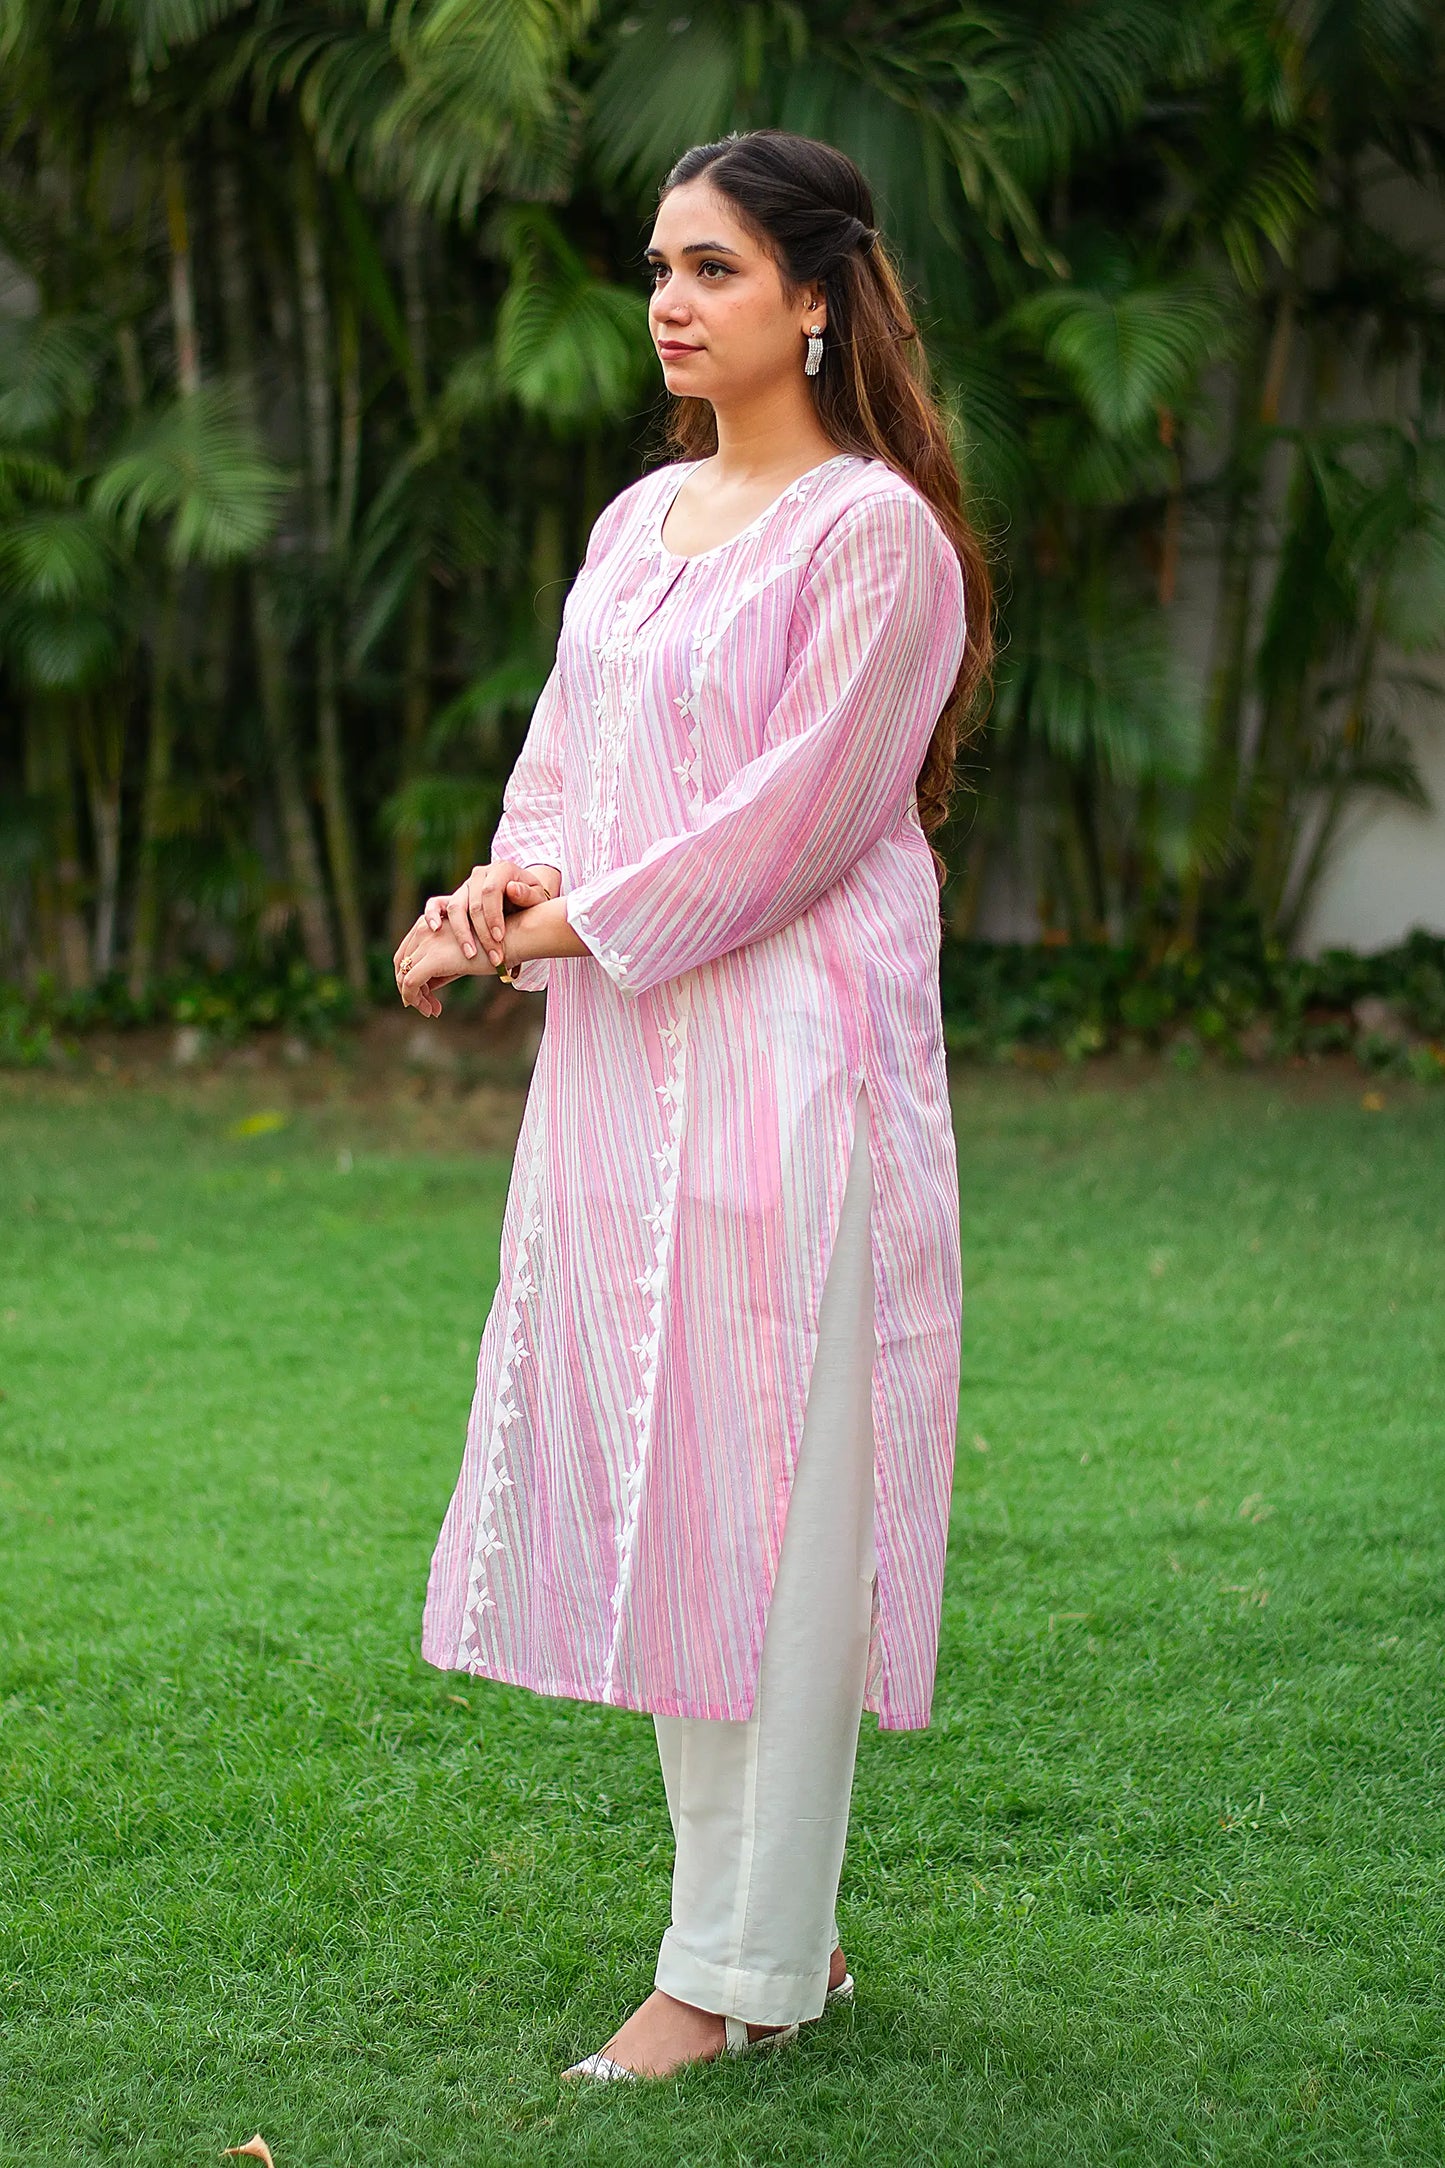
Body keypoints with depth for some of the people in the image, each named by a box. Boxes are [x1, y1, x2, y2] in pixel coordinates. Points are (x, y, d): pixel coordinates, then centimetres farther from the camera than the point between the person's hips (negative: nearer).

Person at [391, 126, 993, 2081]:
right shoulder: (641, 521, 16)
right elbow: (568, 755, 16)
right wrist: (506, 889, -4)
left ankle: (744, 1969, 3)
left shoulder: (873, 530, -8)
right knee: (648, 1475, 10)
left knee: (768, 1485, -5)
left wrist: (573, 920, -10)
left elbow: (796, 813, -14)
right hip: (621, 1053, 8)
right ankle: (772, 1923, 20)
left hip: (788, 1056, -8)